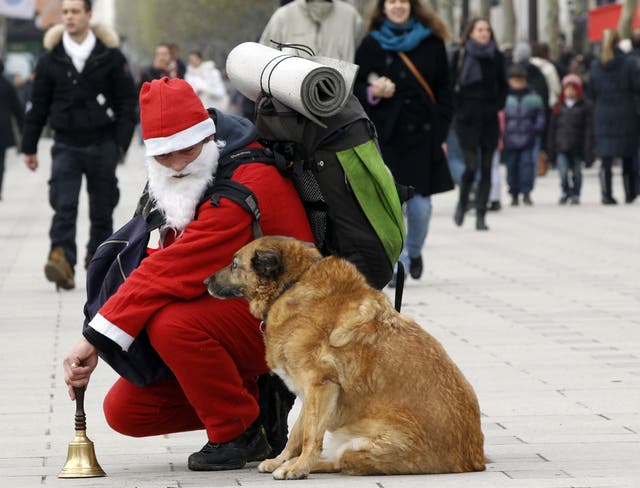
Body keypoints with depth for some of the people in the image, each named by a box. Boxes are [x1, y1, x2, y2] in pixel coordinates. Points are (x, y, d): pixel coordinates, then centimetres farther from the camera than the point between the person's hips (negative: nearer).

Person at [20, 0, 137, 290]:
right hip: (66, 145, 0)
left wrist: (121, 143, -5)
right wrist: (29, 147, 9)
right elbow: (38, 105, 9)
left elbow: (127, 103, 2)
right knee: (64, 206, -14)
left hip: (102, 144, 0)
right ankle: (62, 261, -24)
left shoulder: (110, 57, 0)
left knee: (102, 209, 7)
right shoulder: (51, 59, 4)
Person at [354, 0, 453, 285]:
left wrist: (440, 133, 2)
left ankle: (414, 251, 25)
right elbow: (354, 90, 9)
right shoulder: (371, 45, 7)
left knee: (420, 205, -2)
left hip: (422, 135, 1)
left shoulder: (431, 43, 9)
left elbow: (443, 92, 10)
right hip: (385, 136, -1)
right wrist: (373, 93, -14)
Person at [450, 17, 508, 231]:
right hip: (467, 117, -3)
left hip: (490, 119, 3)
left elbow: (503, 86, 15)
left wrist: (499, 108, 3)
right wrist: (457, 111, -6)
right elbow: (452, 85, 2)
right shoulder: (460, 56, 1)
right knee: (471, 165, -10)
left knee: (486, 168, 1)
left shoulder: (496, 56, 7)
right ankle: (462, 203, 16)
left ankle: (480, 216, 5)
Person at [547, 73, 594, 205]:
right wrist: (551, 149, 8)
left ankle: (575, 194, 22)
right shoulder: (559, 106, 9)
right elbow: (552, 128, 12)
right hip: (561, 146, 2)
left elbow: (589, 129, -3)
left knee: (576, 172, 6)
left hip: (577, 148, -2)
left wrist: (588, 150, -9)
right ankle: (565, 192, 13)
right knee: (563, 171, -8)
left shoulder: (585, 106, -1)